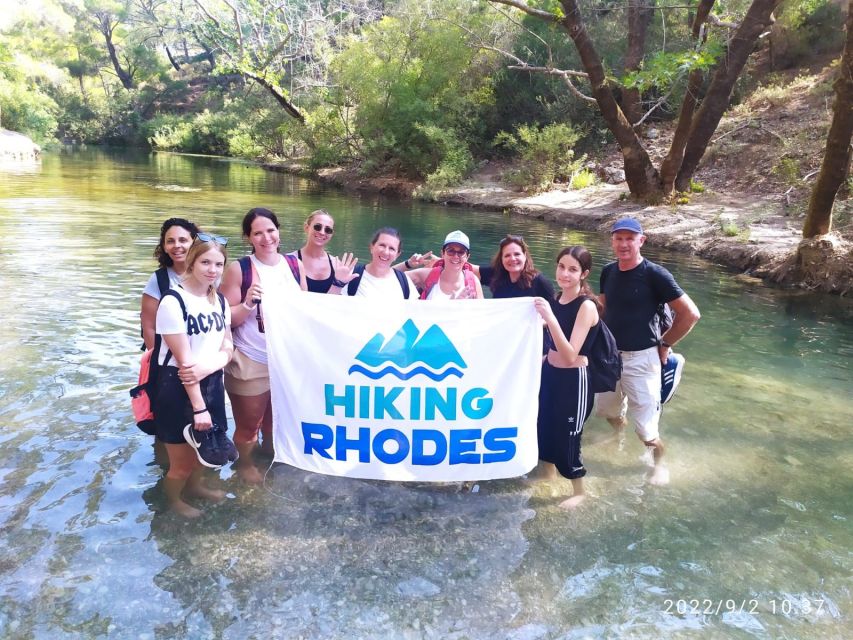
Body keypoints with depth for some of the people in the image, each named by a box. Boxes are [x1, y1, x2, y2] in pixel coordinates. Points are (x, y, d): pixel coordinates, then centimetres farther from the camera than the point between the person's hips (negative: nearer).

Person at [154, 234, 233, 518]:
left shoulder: (220, 301, 5)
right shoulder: (173, 301, -18)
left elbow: (227, 348, 4)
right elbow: (184, 359, -19)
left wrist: (207, 367, -18)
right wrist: (198, 406, -18)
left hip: (211, 383, 6)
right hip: (178, 389, -6)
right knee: (182, 460, 8)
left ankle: (195, 485, 49)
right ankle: (174, 499, 37)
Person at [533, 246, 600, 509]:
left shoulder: (586, 306, -21)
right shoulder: (556, 299, 0)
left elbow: (570, 355, -30)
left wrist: (550, 318, -36)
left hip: (574, 380, -7)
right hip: (549, 373, 7)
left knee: (566, 439, 4)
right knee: (543, 428, 21)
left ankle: (579, 492, 30)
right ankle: (547, 476, 47)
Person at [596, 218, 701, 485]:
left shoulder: (654, 275, -16)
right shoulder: (608, 272, 1)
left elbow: (690, 314, -14)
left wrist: (664, 344, -8)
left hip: (640, 358, -6)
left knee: (645, 425, 0)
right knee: (609, 411, 24)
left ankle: (659, 463, 27)